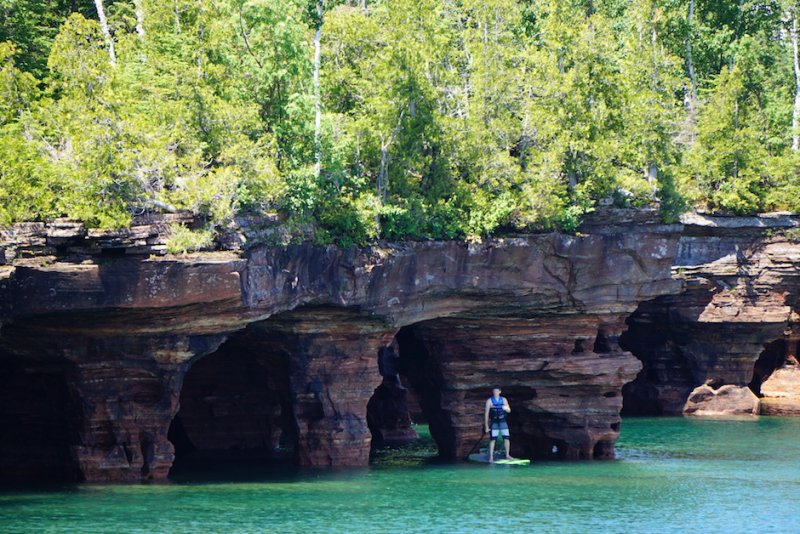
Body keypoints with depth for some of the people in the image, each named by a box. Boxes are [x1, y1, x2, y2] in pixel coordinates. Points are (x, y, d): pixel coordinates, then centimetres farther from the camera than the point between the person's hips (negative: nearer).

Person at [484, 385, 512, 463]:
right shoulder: (489, 401, -5)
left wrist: (506, 408, -16)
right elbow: (486, 413, -4)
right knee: (493, 439, -9)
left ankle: (507, 455, 14)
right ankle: (491, 457, -6)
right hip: (494, 422, -3)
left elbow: (509, 410, 10)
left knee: (507, 438, 0)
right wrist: (486, 426, -7)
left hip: (502, 421, 3)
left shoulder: (504, 400, 4)